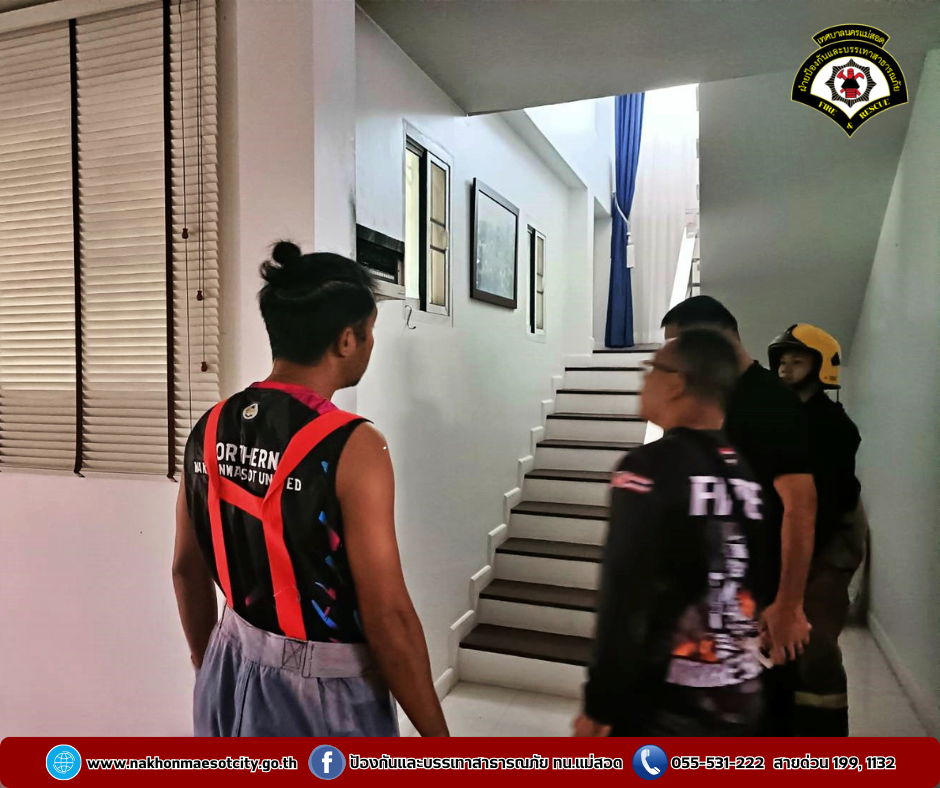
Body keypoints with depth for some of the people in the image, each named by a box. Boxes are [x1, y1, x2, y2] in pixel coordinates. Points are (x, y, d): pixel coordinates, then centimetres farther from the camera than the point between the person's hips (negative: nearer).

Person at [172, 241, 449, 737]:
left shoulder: (210, 430, -3)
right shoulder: (351, 447, -24)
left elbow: (188, 571, 6)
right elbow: (387, 613, -22)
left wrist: (212, 672, 20)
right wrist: (437, 739, -9)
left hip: (231, 678, 6)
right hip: (321, 696, -6)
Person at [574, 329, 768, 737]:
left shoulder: (649, 469, -17)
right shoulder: (758, 475, 1)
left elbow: (625, 601, -19)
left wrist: (599, 705, -10)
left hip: (663, 705, -6)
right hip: (742, 702, 6)